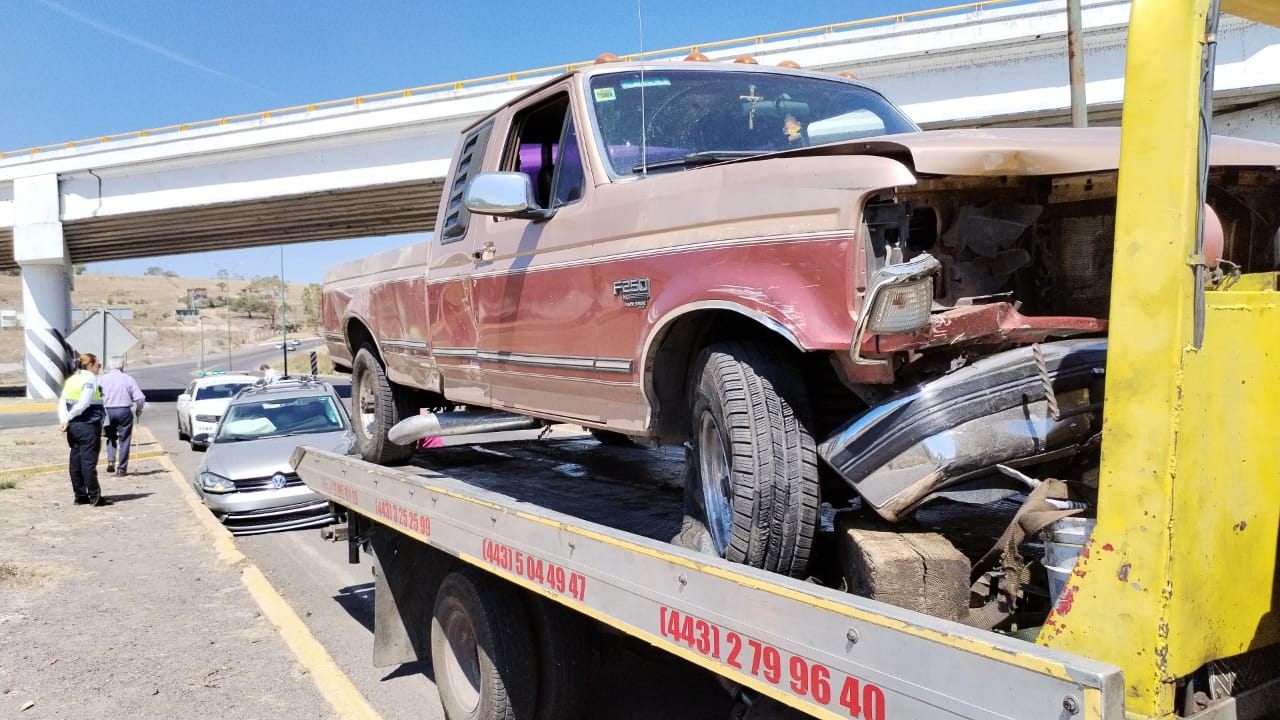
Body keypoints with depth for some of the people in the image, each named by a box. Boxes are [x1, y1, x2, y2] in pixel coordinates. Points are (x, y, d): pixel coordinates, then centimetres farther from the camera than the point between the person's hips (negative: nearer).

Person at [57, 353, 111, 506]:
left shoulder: (71, 380, 14)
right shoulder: (90, 380, -10)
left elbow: (62, 403, 6)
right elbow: (82, 404, -19)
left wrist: (64, 420, -6)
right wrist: (68, 419, -8)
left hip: (73, 426, 8)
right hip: (88, 426, -8)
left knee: (76, 461, 10)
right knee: (89, 461, -4)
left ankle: (80, 495, 15)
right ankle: (94, 496, 2)